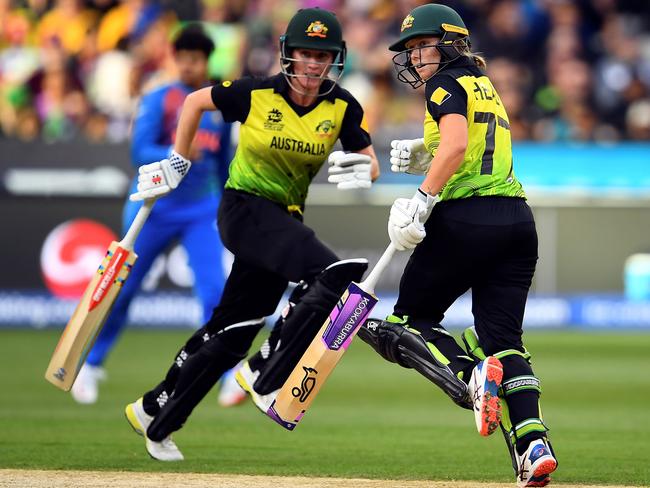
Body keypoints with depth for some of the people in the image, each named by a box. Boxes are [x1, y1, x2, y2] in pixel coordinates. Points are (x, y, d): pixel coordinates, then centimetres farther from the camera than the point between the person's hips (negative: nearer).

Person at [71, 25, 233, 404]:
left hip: (202, 212, 2)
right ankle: (92, 364, 26)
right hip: (154, 209, -2)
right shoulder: (158, 101, -7)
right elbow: (140, 153, -19)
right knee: (123, 289, 7)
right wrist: (175, 154, -38)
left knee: (215, 290, -16)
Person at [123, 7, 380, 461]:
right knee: (331, 272, -30)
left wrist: (361, 170, -25)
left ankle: (157, 416, 24)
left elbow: (371, 163, -2)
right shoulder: (256, 94, -13)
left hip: (284, 218, 5)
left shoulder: (343, 108, -4)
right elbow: (195, 101, 3)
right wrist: (178, 163, 6)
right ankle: (270, 383, -26)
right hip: (245, 206, -5)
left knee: (233, 331, 10)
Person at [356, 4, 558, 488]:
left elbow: (457, 144, -18)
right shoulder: (486, 88, 25)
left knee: (409, 320, 6)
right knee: (503, 336, 3)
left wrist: (423, 199, -22)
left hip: (467, 219, -7)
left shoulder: (447, 84, -1)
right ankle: (533, 443, -16)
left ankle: (473, 375, -23)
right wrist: (424, 155, 18)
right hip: (517, 220, 8)